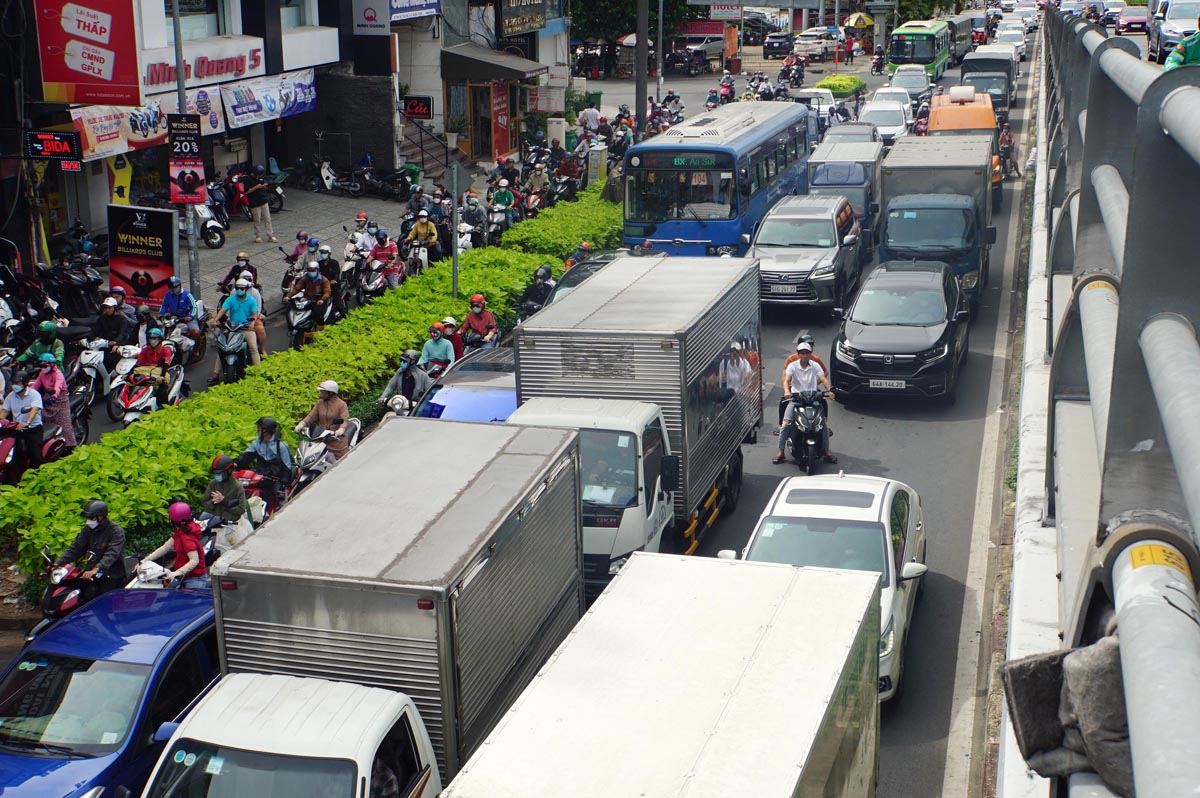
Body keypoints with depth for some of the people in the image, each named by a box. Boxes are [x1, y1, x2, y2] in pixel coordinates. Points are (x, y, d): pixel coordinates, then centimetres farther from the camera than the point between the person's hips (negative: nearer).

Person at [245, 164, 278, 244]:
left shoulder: (262, 177, 5)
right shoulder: (249, 179, -12)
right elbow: (246, 192, -16)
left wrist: (266, 186, -9)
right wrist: (256, 187, -23)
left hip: (264, 201, 5)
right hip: (255, 203, -5)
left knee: (267, 219, 6)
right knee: (257, 221, 5)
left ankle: (271, 236, 10)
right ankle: (258, 236, 18)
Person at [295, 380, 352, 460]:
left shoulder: (341, 404, -7)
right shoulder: (320, 403, 10)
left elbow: (344, 420, -19)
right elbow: (312, 416, 5)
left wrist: (341, 430, -39)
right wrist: (302, 424, -13)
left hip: (337, 439, -5)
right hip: (322, 439, 5)